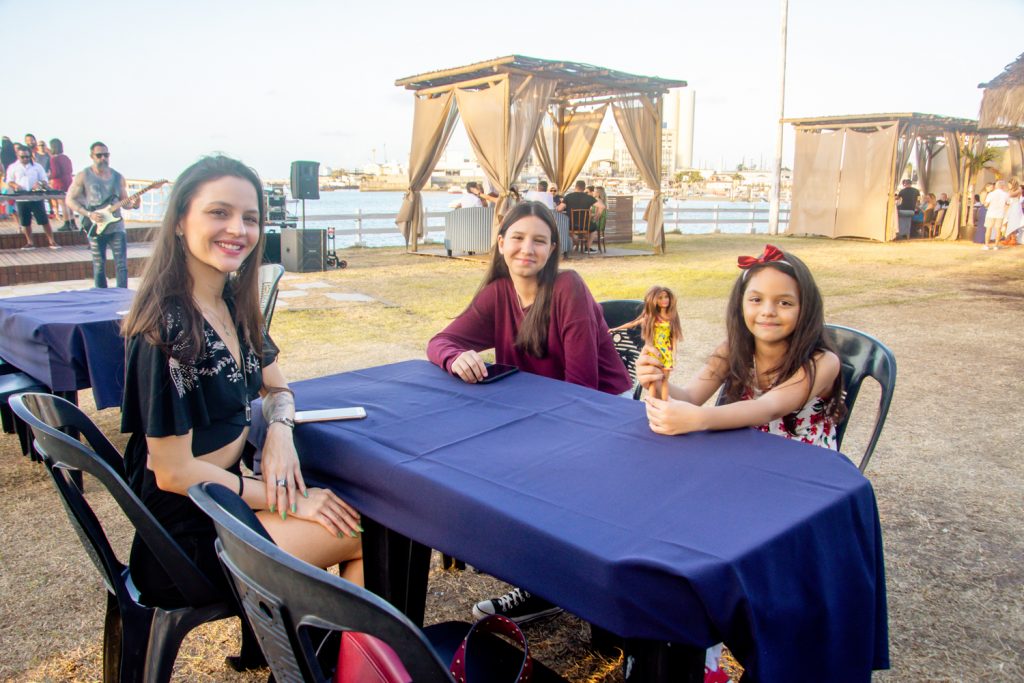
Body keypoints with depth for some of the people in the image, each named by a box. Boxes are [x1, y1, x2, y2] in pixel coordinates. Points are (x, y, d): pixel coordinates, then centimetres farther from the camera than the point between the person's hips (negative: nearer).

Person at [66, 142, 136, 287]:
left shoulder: (118, 177, 8)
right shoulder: (83, 176, 0)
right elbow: (70, 200, 1)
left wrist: (133, 204, -9)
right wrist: (88, 214, -12)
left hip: (116, 227, 2)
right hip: (95, 229, -2)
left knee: (122, 265, -5)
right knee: (99, 267, 4)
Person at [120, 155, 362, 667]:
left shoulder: (234, 302, 2)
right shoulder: (167, 329, -23)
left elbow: (276, 387, 14)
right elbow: (174, 472, -21)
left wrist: (279, 431, -9)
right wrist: (291, 502, -16)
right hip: (185, 530, -8)